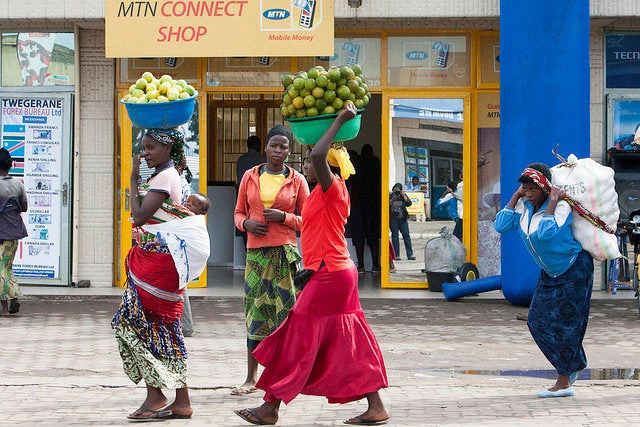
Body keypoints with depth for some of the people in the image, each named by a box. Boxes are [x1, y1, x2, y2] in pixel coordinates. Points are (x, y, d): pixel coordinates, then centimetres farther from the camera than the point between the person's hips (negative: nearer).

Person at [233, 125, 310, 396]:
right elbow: (238, 212, 16)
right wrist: (246, 223, -5)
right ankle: (251, 378, 10)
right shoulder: (250, 177, 11)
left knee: (285, 312, -4)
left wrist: (284, 217, -10)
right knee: (255, 313, 4)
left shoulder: (297, 180, 5)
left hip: (284, 251, -2)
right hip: (255, 251, 2)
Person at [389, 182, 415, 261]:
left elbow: (409, 203, -3)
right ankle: (396, 255, 3)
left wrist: (403, 196, -9)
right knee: (395, 235, -1)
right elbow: (388, 205, -8)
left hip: (402, 218, 2)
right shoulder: (390, 196, 4)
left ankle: (410, 254, 0)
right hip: (393, 218, -2)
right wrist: (393, 198, -14)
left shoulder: (403, 195, 10)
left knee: (406, 235, -2)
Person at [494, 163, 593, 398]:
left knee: (564, 323, -6)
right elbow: (501, 226, -16)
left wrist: (553, 201, -36)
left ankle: (564, 382, 1)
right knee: (538, 321, 7)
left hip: (574, 269, -8)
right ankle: (574, 364, 26)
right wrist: (516, 196, -14)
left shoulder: (561, 207, -26)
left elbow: (545, 233, -43)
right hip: (549, 272, 8)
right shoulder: (524, 206, -5)